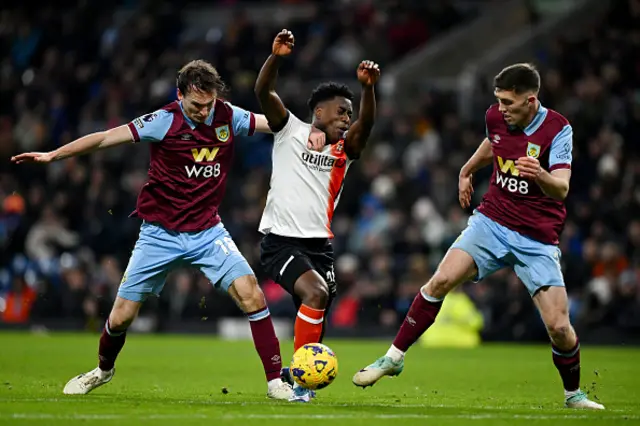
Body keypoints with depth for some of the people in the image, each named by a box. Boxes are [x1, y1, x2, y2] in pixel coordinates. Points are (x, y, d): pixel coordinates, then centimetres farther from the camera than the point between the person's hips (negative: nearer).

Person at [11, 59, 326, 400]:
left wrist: (310, 133, -17)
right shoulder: (165, 121, -14)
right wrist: (53, 155, -15)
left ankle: (276, 381, -10)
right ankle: (103, 370, 35)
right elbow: (106, 138, -12)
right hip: (160, 233, -2)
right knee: (121, 317, 2)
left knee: (251, 295, -19)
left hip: (207, 231, 2)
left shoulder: (228, 117, -5)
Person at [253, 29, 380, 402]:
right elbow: (263, 92, -12)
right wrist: (276, 57, -30)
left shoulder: (345, 150, 8)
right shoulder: (290, 130, 2)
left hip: (319, 244, 5)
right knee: (315, 293, -27)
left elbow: (366, 123, -12)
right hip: (281, 241, -5)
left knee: (316, 325, 4)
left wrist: (369, 88, -31)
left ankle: (296, 375, 28)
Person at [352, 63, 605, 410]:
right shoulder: (496, 117, -2)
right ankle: (394, 358, -3)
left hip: (536, 240, -3)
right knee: (441, 281, -17)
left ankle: (573, 394, 16)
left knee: (559, 327, -11)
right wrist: (467, 171, 36)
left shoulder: (558, 130, -17)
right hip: (491, 222, 3)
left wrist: (540, 175, -48)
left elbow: (561, 189, -27)